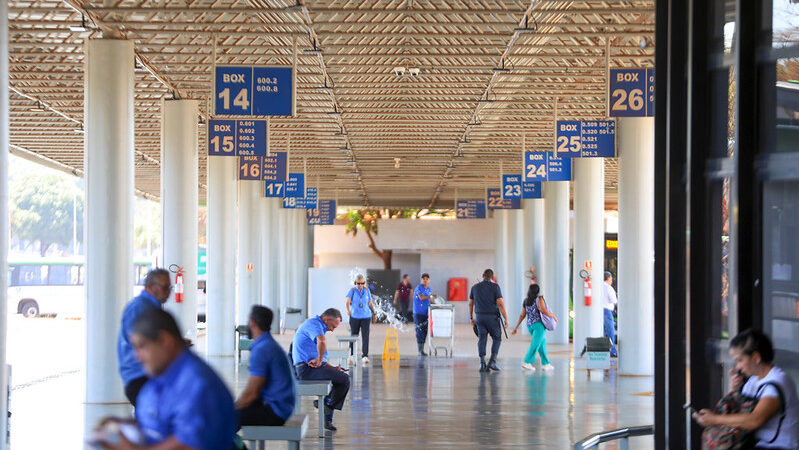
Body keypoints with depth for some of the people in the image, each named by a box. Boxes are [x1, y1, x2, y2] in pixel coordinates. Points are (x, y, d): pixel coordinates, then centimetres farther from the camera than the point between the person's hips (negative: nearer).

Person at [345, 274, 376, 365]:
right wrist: (348, 310, -28)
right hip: (354, 316, -1)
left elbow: (370, 303, 16)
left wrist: (374, 313, 15)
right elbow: (348, 301, -12)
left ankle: (365, 356, -8)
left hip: (366, 317, 1)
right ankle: (352, 354, 24)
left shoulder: (367, 291, 7)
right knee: (354, 335, 8)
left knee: (365, 336, -7)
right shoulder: (352, 290, 0)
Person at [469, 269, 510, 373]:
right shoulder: (495, 287, -6)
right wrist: (506, 318, -9)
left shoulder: (475, 287, 6)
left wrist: (471, 318, 24)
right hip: (492, 317, -3)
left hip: (479, 317, 3)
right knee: (497, 338, 10)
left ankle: (482, 363, -4)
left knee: (482, 339, 6)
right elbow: (500, 304, -13)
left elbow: (470, 304, 12)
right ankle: (492, 361, -3)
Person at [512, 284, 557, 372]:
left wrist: (516, 327, 15)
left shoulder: (526, 301, 11)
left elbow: (522, 315, 11)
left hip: (530, 325, 7)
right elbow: (544, 311, -15)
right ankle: (527, 362, -19)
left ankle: (545, 363, 17)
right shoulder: (539, 299, -6)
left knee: (542, 343, 17)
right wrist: (553, 316, 0)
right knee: (535, 344, -10)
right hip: (539, 324, -7)